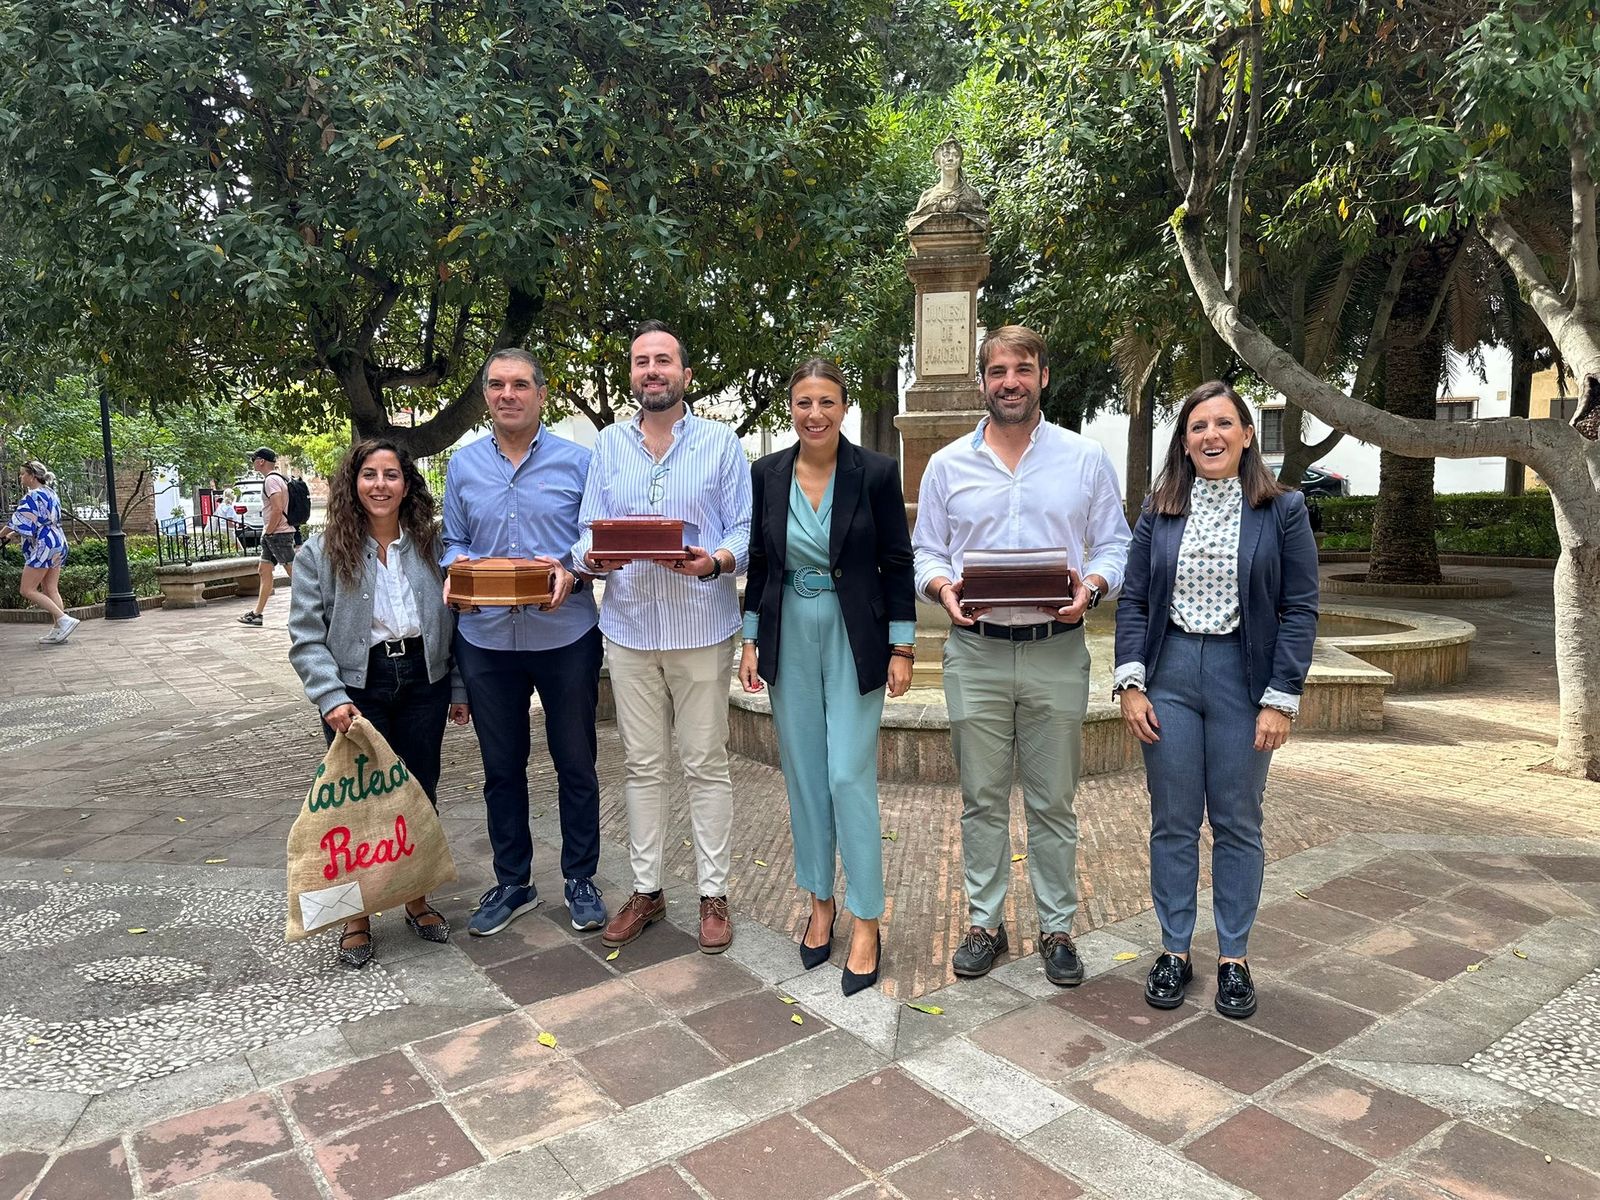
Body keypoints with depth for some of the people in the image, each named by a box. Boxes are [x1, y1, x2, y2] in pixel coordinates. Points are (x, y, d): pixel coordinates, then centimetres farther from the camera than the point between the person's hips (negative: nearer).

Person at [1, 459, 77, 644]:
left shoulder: (32, 497, -12)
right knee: (51, 590, 9)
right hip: (58, 543, 9)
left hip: (43, 546, -9)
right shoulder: (50, 493, 16)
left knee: (27, 590, -5)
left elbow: (20, 523, -13)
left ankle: (64, 619, -15)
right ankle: (58, 630, 5)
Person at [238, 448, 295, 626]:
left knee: (293, 572, -9)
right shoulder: (277, 478, 17)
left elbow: (277, 509, -24)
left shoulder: (271, 480, -14)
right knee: (264, 571, 12)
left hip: (278, 534, -11)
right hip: (273, 535, 11)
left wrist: (268, 532, -15)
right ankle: (257, 614, 16)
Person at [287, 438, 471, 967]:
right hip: (357, 690, -2)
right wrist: (332, 698, -16)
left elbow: (453, 620, 7)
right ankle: (356, 914, 23)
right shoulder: (321, 553, -4)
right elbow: (306, 637, -6)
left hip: (423, 682, 3)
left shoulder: (431, 545, 4)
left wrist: (460, 689, 5)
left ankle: (416, 897, 30)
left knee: (421, 795, 10)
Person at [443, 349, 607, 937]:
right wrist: (457, 568, -9)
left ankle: (581, 879, 26)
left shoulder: (577, 461, -2)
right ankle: (512, 883, 30)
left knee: (576, 764, 9)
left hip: (565, 638, -2)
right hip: (486, 639, 3)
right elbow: (454, 541, 12)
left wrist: (571, 572, -20)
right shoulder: (463, 465, 7)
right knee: (501, 768, 14)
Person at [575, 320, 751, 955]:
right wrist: (593, 556, -15)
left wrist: (714, 561, -22)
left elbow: (744, 532, -2)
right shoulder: (608, 445, 11)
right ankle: (646, 890, 24)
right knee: (641, 765, 11)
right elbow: (589, 533, 7)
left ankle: (713, 894, 18)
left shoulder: (722, 443, 2)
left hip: (702, 627, -3)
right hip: (629, 626, 3)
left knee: (706, 764, 5)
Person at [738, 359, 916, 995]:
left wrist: (902, 649, -6)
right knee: (803, 775, 11)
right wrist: (751, 642, 5)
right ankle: (820, 902, 28)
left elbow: (897, 563, -3)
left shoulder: (876, 472, -7)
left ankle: (866, 923, 11)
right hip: (789, 639, 4)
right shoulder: (766, 474, 2)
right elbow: (758, 563, 8)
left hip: (854, 641, -3)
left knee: (850, 777, -4)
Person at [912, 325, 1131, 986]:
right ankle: (984, 922, 24)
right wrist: (943, 588, -12)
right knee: (982, 799, 9)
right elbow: (925, 552, 9)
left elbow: (1114, 546, 6)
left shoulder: (1086, 458, 5)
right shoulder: (947, 464, 8)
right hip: (975, 653, 1)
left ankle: (1057, 928, 23)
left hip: (1056, 653, -1)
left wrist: (1090, 587, -15)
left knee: (1053, 802, 8)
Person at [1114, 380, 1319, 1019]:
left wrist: (1281, 700, -8)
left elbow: (1299, 609, -3)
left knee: (1237, 823, 9)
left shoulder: (1282, 510, -1)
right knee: (1172, 821, 8)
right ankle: (1174, 950, 23)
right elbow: (1133, 600, 5)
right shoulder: (1160, 511, 5)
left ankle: (1233, 957, 24)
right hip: (1170, 674, 2)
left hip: (1243, 677, -1)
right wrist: (1130, 683, -4)